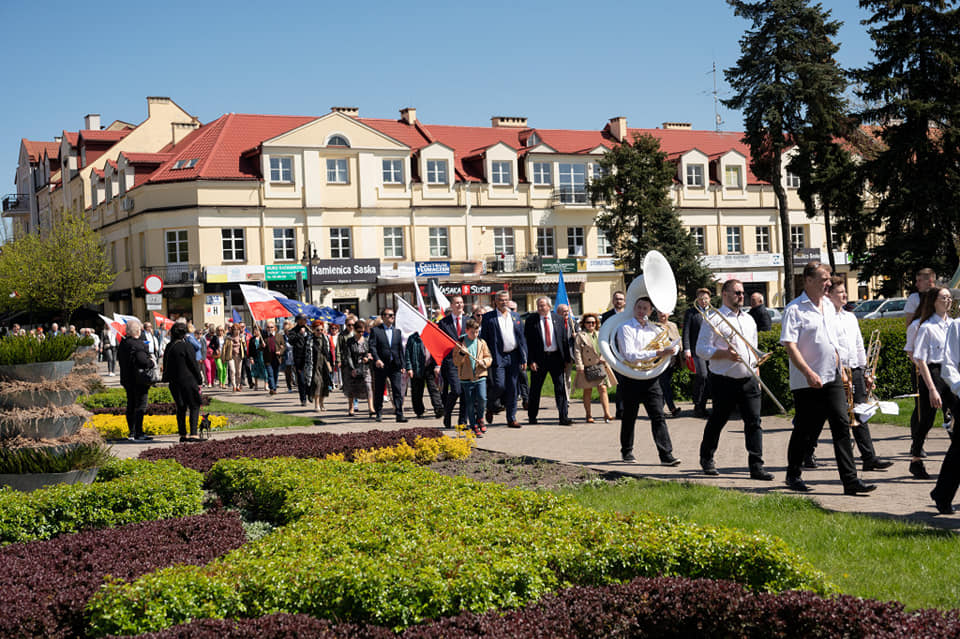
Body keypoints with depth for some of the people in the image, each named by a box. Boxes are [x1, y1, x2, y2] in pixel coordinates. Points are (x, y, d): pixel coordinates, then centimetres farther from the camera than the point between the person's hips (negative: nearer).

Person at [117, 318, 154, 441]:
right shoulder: (138, 344, -19)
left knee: (131, 406, 14)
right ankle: (138, 433, -6)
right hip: (139, 379, -9)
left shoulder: (123, 343, 8)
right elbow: (143, 361, -26)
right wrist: (152, 363, -8)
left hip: (127, 379, 9)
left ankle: (132, 432, 20)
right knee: (141, 405, -4)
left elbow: (119, 358, 19)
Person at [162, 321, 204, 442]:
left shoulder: (168, 347, 7)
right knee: (194, 407, 0)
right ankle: (193, 433, -9)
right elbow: (193, 365, -10)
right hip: (188, 381, -6)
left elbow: (166, 366, 14)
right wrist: (200, 381, -3)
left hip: (174, 382, 6)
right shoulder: (186, 346, -12)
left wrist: (168, 379, 21)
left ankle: (182, 434, 13)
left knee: (181, 408, 13)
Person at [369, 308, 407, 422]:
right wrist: (377, 359, -24)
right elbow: (372, 347, -8)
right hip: (381, 366, -2)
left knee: (397, 390, -6)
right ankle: (379, 414, 19)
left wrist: (402, 365, 8)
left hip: (395, 366, 2)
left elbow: (400, 349, 13)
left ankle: (399, 414, -6)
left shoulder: (397, 331, 13)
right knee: (379, 391, 6)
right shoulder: (375, 330, 1)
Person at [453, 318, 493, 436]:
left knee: (482, 398, -15)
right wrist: (462, 354, -18)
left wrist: (484, 362, -11)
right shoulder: (460, 343, 0)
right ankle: (474, 427, 16)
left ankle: (479, 418, 13)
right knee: (470, 404, 3)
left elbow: (489, 357, 10)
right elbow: (456, 362, 0)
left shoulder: (482, 342, 7)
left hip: (480, 377, 1)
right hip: (466, 378, -1)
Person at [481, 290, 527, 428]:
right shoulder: (488, 317, -1)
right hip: (497, 357, -4)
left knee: (512, 389, 5)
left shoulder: (515, 316, 12)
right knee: (499, 386, -11)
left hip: (513, 357, 4)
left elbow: (522, 338, 12)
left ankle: (512, 419, 11)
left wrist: (524, 358, 6)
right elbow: (484, 339, -2)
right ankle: (489, 407, 18)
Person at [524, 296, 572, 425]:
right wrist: (531, 360, -12)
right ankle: (532, 416, 22)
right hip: (539, 358, -2)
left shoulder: (557, 318, 5)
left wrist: (566, 359, 4)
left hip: (556, 357, 2)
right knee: (535, 388, 8)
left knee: (560, 387, -2)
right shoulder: (531, 320, -2)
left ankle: (564, 417, 0)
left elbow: (564, 339, 8)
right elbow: (527, 341, -4)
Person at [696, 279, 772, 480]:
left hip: (748, 381, 5)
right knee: (717, 422, 7)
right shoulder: (714, 319, -5)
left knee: (754, 422, -4)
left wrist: (756, 376, 17)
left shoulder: (749, 319, 17)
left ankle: (756, 466, -5)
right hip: (725, 381, -5)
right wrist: (725, 354, -22)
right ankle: (707, 460, 26)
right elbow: (701, 349, -10)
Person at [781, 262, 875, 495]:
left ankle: (850, 480, -3)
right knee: (805, 431, 4)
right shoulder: (794, 309, -10)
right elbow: (789, 345, -17)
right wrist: (808, 373, -25)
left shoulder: (828, 306, 13)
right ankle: (793, 475, 23)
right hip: (807, 383, -6)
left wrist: (840, 368, 18)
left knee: (842, 425, -3)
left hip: (832, 379, 6)